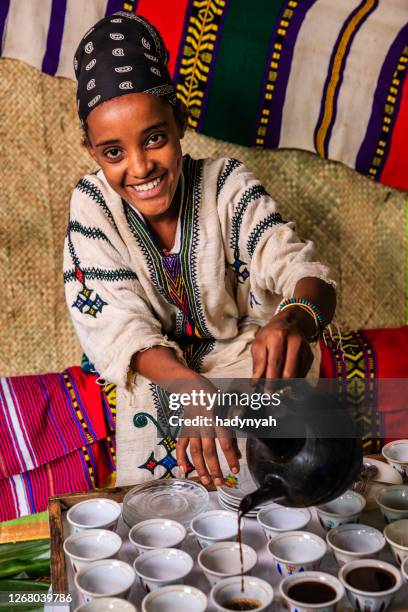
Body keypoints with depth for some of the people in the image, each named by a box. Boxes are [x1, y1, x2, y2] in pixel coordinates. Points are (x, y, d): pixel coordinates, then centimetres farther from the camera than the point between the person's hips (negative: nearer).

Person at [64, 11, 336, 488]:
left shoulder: (227, 185, -16)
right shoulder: (92, 203, -14)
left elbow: (300, 270, -26)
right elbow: (121, 323, -21)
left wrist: (297, 318, -52)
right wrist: (186, 383, -43)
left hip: (242, 356, 0)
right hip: (155, 373, 1)